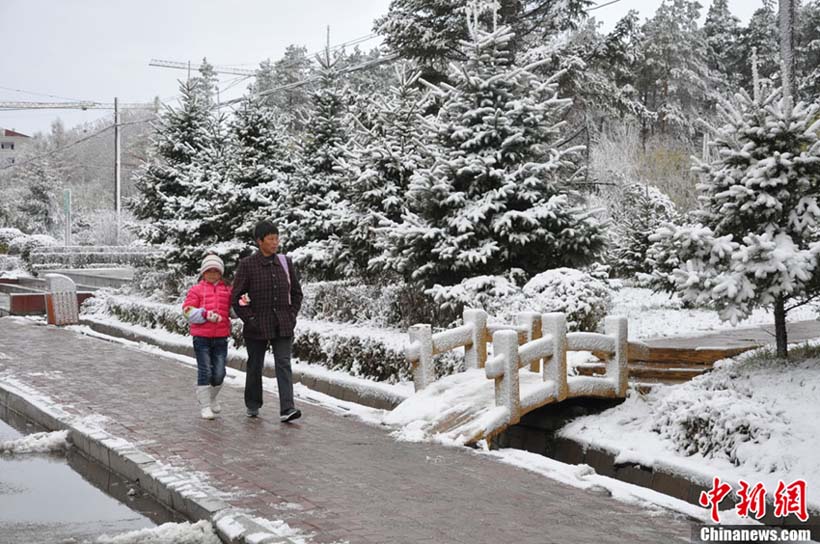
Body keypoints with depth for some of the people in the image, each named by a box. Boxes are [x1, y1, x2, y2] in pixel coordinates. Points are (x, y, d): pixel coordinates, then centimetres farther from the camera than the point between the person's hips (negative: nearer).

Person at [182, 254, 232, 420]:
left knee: (219, 372, 5)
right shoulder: (196, 290, 3)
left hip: (221, 337, 3)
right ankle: (205, 405, 7)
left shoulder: (227, 290, 11)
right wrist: (205, 314, -18)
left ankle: (212, 398, 30)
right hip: (201, 337, -3)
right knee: (205, 371, -2)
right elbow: (188, 310, -4)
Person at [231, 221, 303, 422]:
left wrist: (292, 315, 4)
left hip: (283, 327, 2)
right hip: (257, 327, -2)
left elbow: (296, 292, 15)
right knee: (255, 366, 11)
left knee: (284, 364, -9)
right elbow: (236, 298, -4)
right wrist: (249, 319, -10)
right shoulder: (247, 265, -6)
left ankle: (287, 408, -15)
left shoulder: (285, 262, 5)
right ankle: (253, 405, 29)